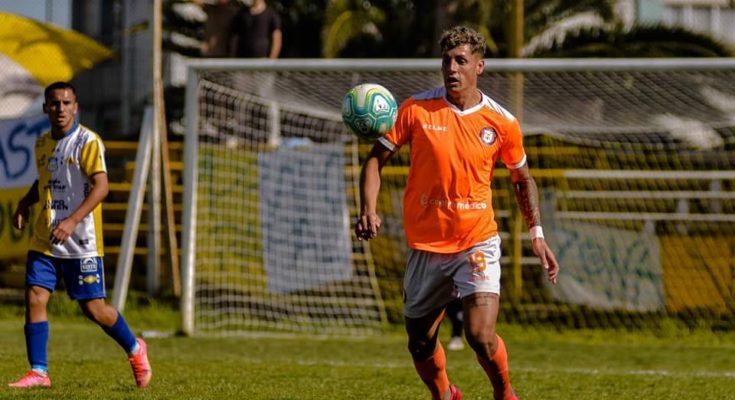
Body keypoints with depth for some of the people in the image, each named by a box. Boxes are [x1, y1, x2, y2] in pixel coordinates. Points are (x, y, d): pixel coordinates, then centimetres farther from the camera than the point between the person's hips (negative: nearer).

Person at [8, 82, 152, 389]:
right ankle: (38, 372, -2)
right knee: (34, 297, -8)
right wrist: (24, 204, 11)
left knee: (93, 308, -2)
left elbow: (101, 186, -19)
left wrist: (72, 221, -27)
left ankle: (135, 350, 24)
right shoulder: (42, 144, 11)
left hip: (81, 241, -6)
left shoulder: (87, 141, -10)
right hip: (44, 240, 6)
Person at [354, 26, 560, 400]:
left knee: (481, 336, -18)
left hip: (478, 242, -2)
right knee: (420, 345, 10)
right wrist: (368, 209, -17)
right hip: (426, 245, 2)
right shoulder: (416, 109, -6)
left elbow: (523, 178, 13)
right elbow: (376, 159, 0)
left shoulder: (501, 123, -4)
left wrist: (537, 233, 4)